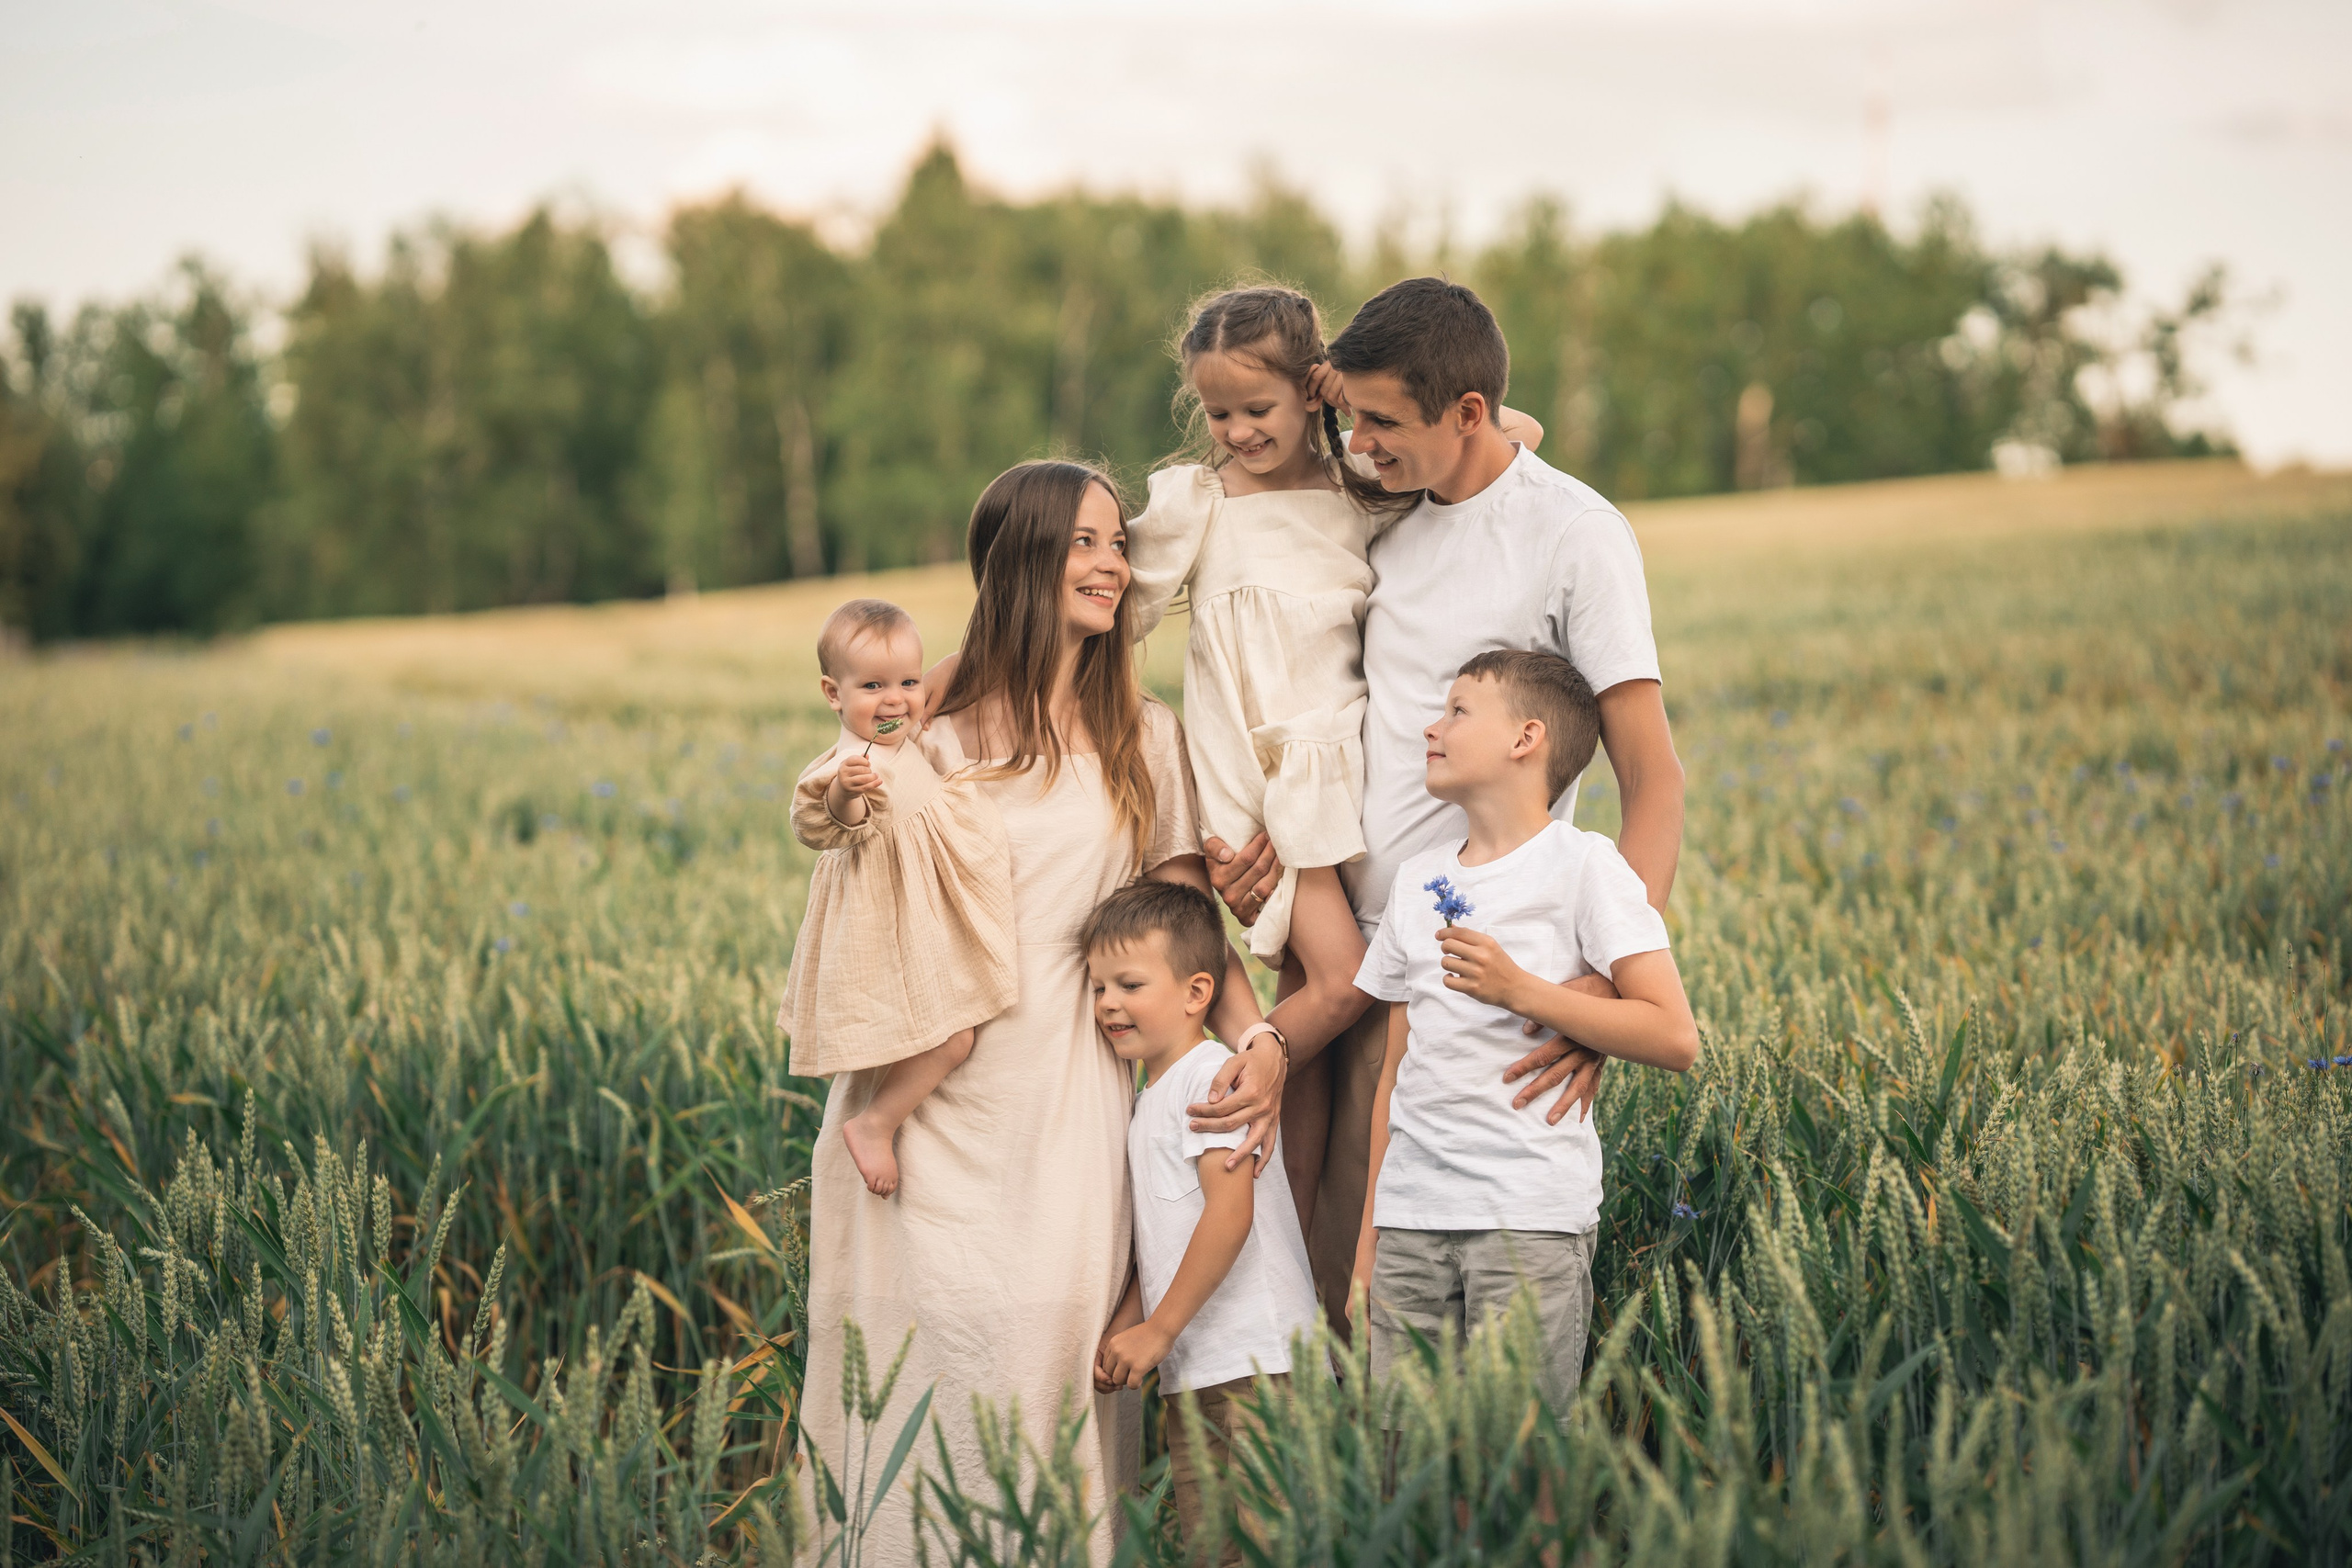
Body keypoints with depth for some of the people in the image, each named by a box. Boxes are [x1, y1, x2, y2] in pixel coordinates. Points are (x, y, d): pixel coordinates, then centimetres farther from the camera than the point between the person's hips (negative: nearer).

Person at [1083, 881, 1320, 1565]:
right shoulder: (1152, 1094, 20)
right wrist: (1123, 1329, 9)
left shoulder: (1212, 1074, -10)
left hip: (1253, 1362, -9)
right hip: (1191, 1376, 9)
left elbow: (1230, 1215, -19)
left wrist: (1158, 1330, -15)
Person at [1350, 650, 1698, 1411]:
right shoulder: (1416, 879, 16)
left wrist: (1517, 988, -14)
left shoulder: (1582, 864, -2)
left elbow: (1675, 1038, -11)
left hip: (1529, 1213, -5)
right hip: (1410, 1213, 5)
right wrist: (1368, 1237, 15)